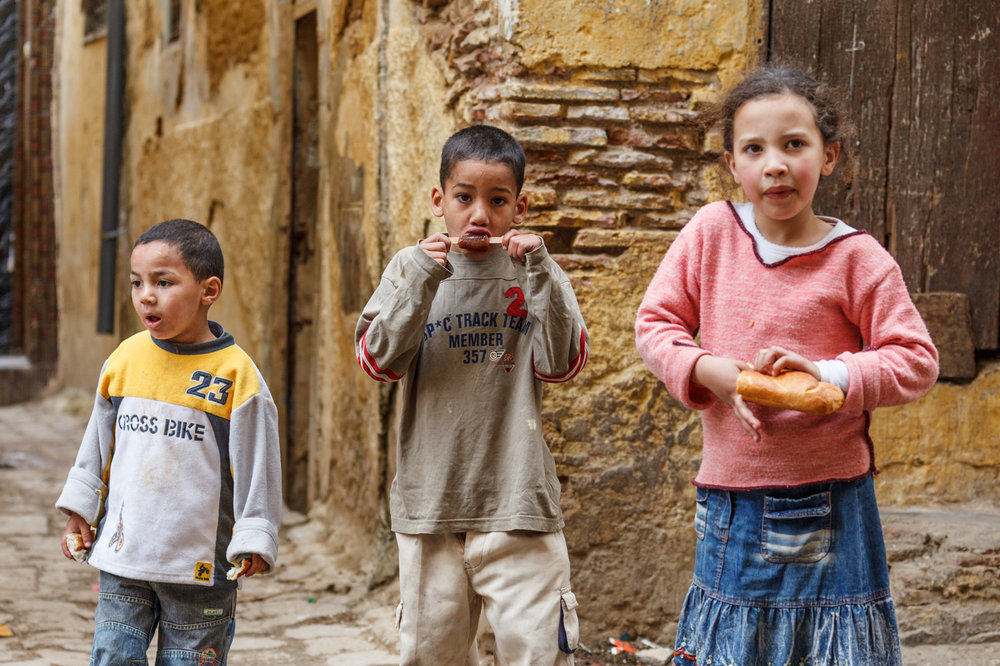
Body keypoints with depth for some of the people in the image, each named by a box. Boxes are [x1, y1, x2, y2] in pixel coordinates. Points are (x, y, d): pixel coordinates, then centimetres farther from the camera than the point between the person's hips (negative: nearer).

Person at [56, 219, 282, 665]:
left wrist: (253, 540, -8)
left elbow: (256, 468, -7)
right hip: (122, 560, 4)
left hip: (200, 566, -4)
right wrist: (80, 510, 16)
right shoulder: (125, 360, 2)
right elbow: (98, 444, 15)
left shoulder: (235, 375, -11)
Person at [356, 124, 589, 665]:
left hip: (516, 499, -1)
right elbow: (378, 361, -5)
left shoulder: (533, 273, 5)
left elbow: (562, 364, -7)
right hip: (430, 496, 1)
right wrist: (424, 279, -16)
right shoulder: (411, 266, 5)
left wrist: (538, 274, -15)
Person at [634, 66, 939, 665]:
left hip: (829, 506, -2)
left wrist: (829, 375, -21)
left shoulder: (856, 258, -7)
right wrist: (712, 373, -14)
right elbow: (655, 322, 5)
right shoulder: (711, 232, 0)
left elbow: (916, 361, -6)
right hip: (731, 500, 3)